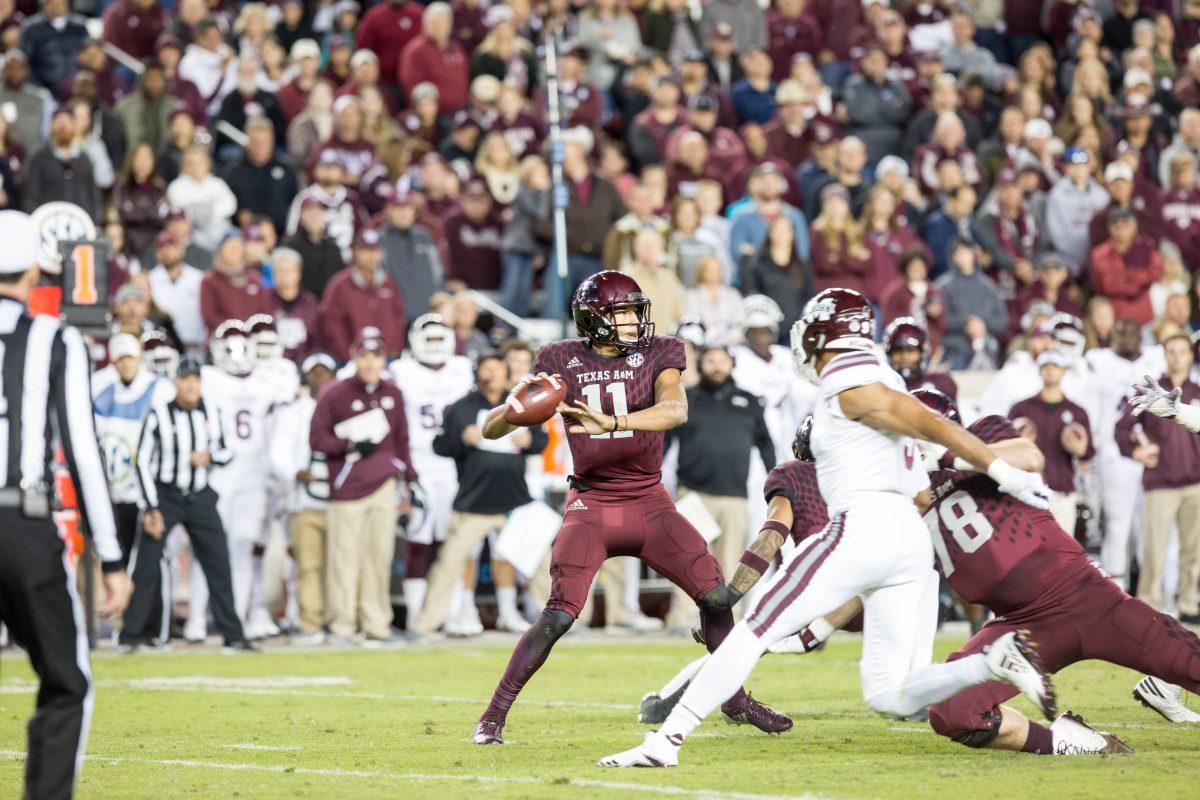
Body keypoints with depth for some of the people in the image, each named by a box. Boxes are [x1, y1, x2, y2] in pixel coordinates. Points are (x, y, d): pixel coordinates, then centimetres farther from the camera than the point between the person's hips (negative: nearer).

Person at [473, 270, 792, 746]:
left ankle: (735, 698, 18)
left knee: (716, 596, -4)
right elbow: (490, 429, -4)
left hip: (650, 503, 2)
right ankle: (494, 715, -4)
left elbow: (675, 409, -23)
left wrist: (610, 422, -39)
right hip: (591, 506, -2)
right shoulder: (562, 363, -3)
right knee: (559, 615, -16)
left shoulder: (658, 354, -1)